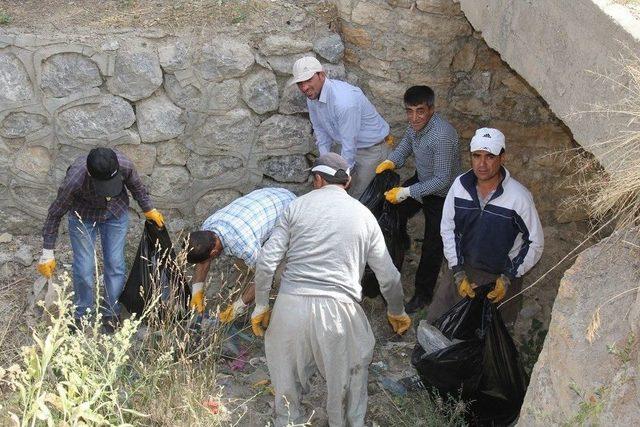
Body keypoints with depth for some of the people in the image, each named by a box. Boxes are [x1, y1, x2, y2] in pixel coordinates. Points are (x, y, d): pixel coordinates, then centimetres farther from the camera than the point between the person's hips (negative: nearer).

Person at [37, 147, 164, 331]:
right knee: (84, 267, 0)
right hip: (83, 215, -2)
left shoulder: (125, 165, -33)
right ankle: (81, 314, 25)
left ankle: (111, 312, 26)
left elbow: (136, 186, -7)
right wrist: (47, 254, -16)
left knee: (115, 263, 5)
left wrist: (149, 210, 8)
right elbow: (55, 214, -22)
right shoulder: (74, 180, -38)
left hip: (116, 213, 2)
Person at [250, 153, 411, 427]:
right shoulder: (363, 215, 9)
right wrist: (397, 312, 28)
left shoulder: (297, 206, 6)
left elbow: (266, 261, -1)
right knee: (354, 367, 23)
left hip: (290, 303, 1)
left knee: (285, 363, 22)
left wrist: (261, 306, 10)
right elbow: (388, 276, 12)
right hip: (338, 308, 0)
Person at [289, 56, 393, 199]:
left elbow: (349, 143, -29)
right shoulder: (312, 97, -7)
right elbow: (320, 130, 6)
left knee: (358, 197, -4)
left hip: (373, 148, -8)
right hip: (351, 147, 8)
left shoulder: (343, 100, -35)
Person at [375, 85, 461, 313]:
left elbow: (442, 181, -32)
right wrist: (390, 162, -12)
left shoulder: (442, 136, -38)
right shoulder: (416, 124, -13)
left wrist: (406, 192, -30)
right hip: (422, 179, 7)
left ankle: (423, 295, 26)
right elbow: (404, 147, 8)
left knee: (432, 247, 5)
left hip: (442, 194, -7)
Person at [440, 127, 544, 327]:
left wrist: (509, 278, -17)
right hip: (465, 268, 3)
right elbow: (448, 228, -4)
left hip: (502, 275, -3)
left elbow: (535, 243, -13)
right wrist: (458, 273, -8)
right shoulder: (460, 185, -16)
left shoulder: (519, 196, -26)